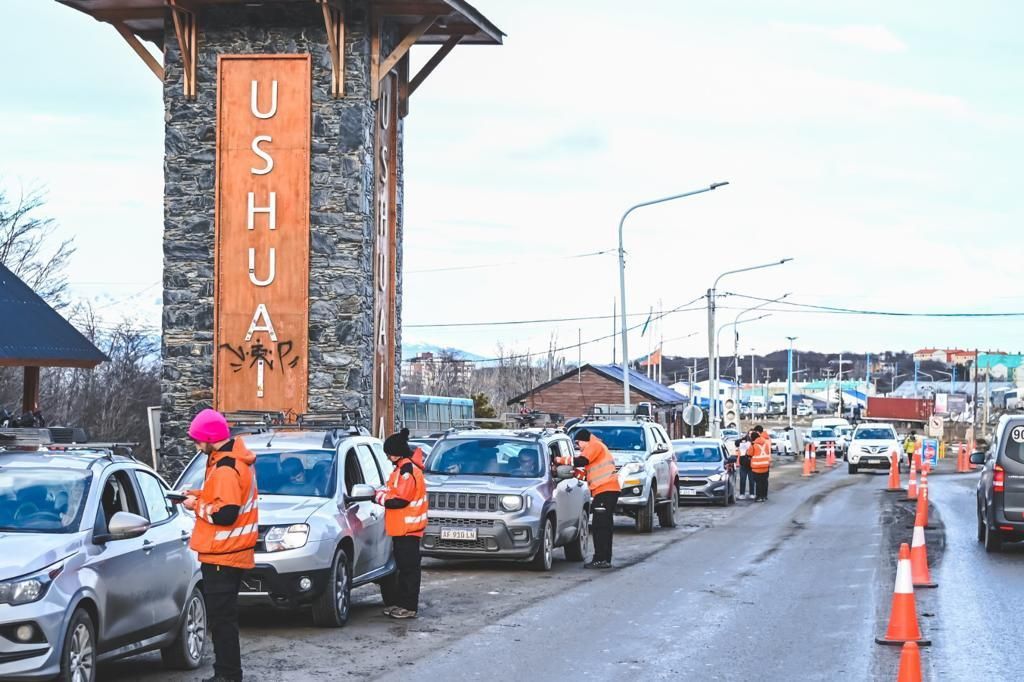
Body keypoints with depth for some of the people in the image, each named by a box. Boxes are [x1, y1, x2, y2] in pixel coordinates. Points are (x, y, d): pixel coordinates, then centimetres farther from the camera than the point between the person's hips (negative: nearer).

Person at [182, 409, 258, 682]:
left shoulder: (226, 469, -20)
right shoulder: (237, 459, 12)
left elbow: (225, 513, -24)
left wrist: (197, 505, -10)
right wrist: (200, 495, 11)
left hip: (222, 557, -11)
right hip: (234, 553, 11)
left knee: (221, 618, -7)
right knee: (222, 616, 16)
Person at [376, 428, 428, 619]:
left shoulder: (408, 470, -18)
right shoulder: (403, 468, 15)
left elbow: (400, 499, -22)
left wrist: (380, 497, -9)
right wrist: (383, 493, 6)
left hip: (408, 528, -10)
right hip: (400, 528, 10)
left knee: (408, 567, -6)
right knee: (402, 566, 14)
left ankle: (409, 606, -4)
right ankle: (398, 603, 21)